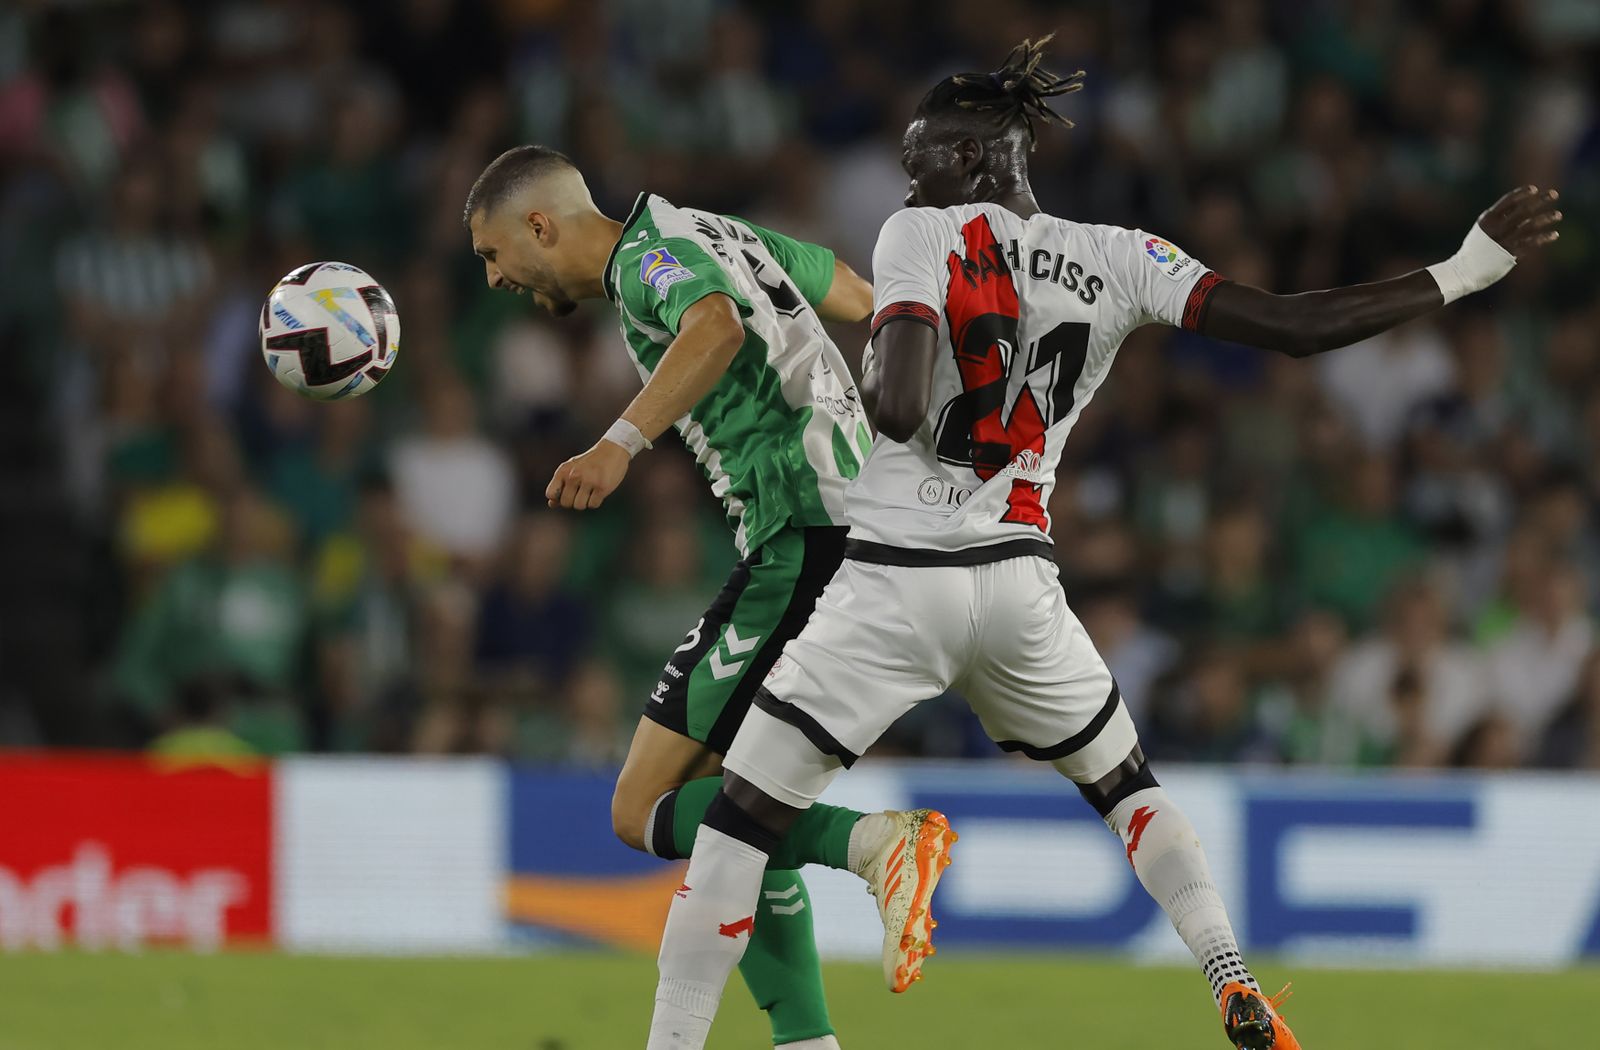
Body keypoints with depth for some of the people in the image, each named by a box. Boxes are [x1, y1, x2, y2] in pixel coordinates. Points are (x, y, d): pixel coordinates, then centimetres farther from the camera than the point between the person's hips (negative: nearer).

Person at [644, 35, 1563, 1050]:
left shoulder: (920, 237, -6)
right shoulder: (1119, 261, 5)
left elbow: (897, 406, -19)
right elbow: (1296, 326, -2)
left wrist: (872, 384, 5)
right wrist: (1467, 272, 6)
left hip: (892, 584, -4)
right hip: (1018, 582, 4)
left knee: (736, 822, 2)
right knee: (1127, 781, 26)